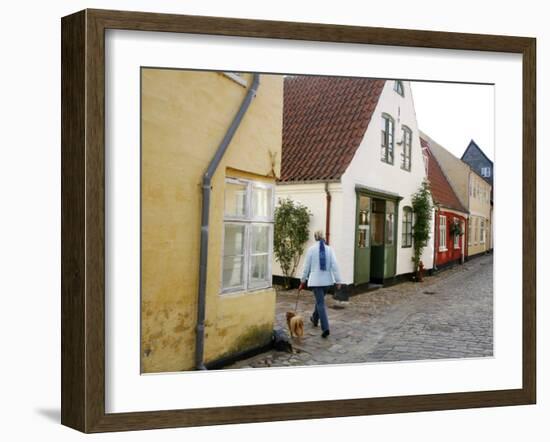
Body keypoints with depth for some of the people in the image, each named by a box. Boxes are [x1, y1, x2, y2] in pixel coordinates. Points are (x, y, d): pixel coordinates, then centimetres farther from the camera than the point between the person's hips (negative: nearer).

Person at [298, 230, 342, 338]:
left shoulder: (311, 249, -6)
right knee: (320, 300, 24)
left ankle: (325, 328, -14)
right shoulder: (329, 249, -1)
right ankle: (315, 319, 44)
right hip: (327, 280, 3)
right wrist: (338, 280, -2)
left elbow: (307, 266, -1)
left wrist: (303, 280, 9)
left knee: (320, 303, -3)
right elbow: (334, 265, -6)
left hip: (315, 280, -3)